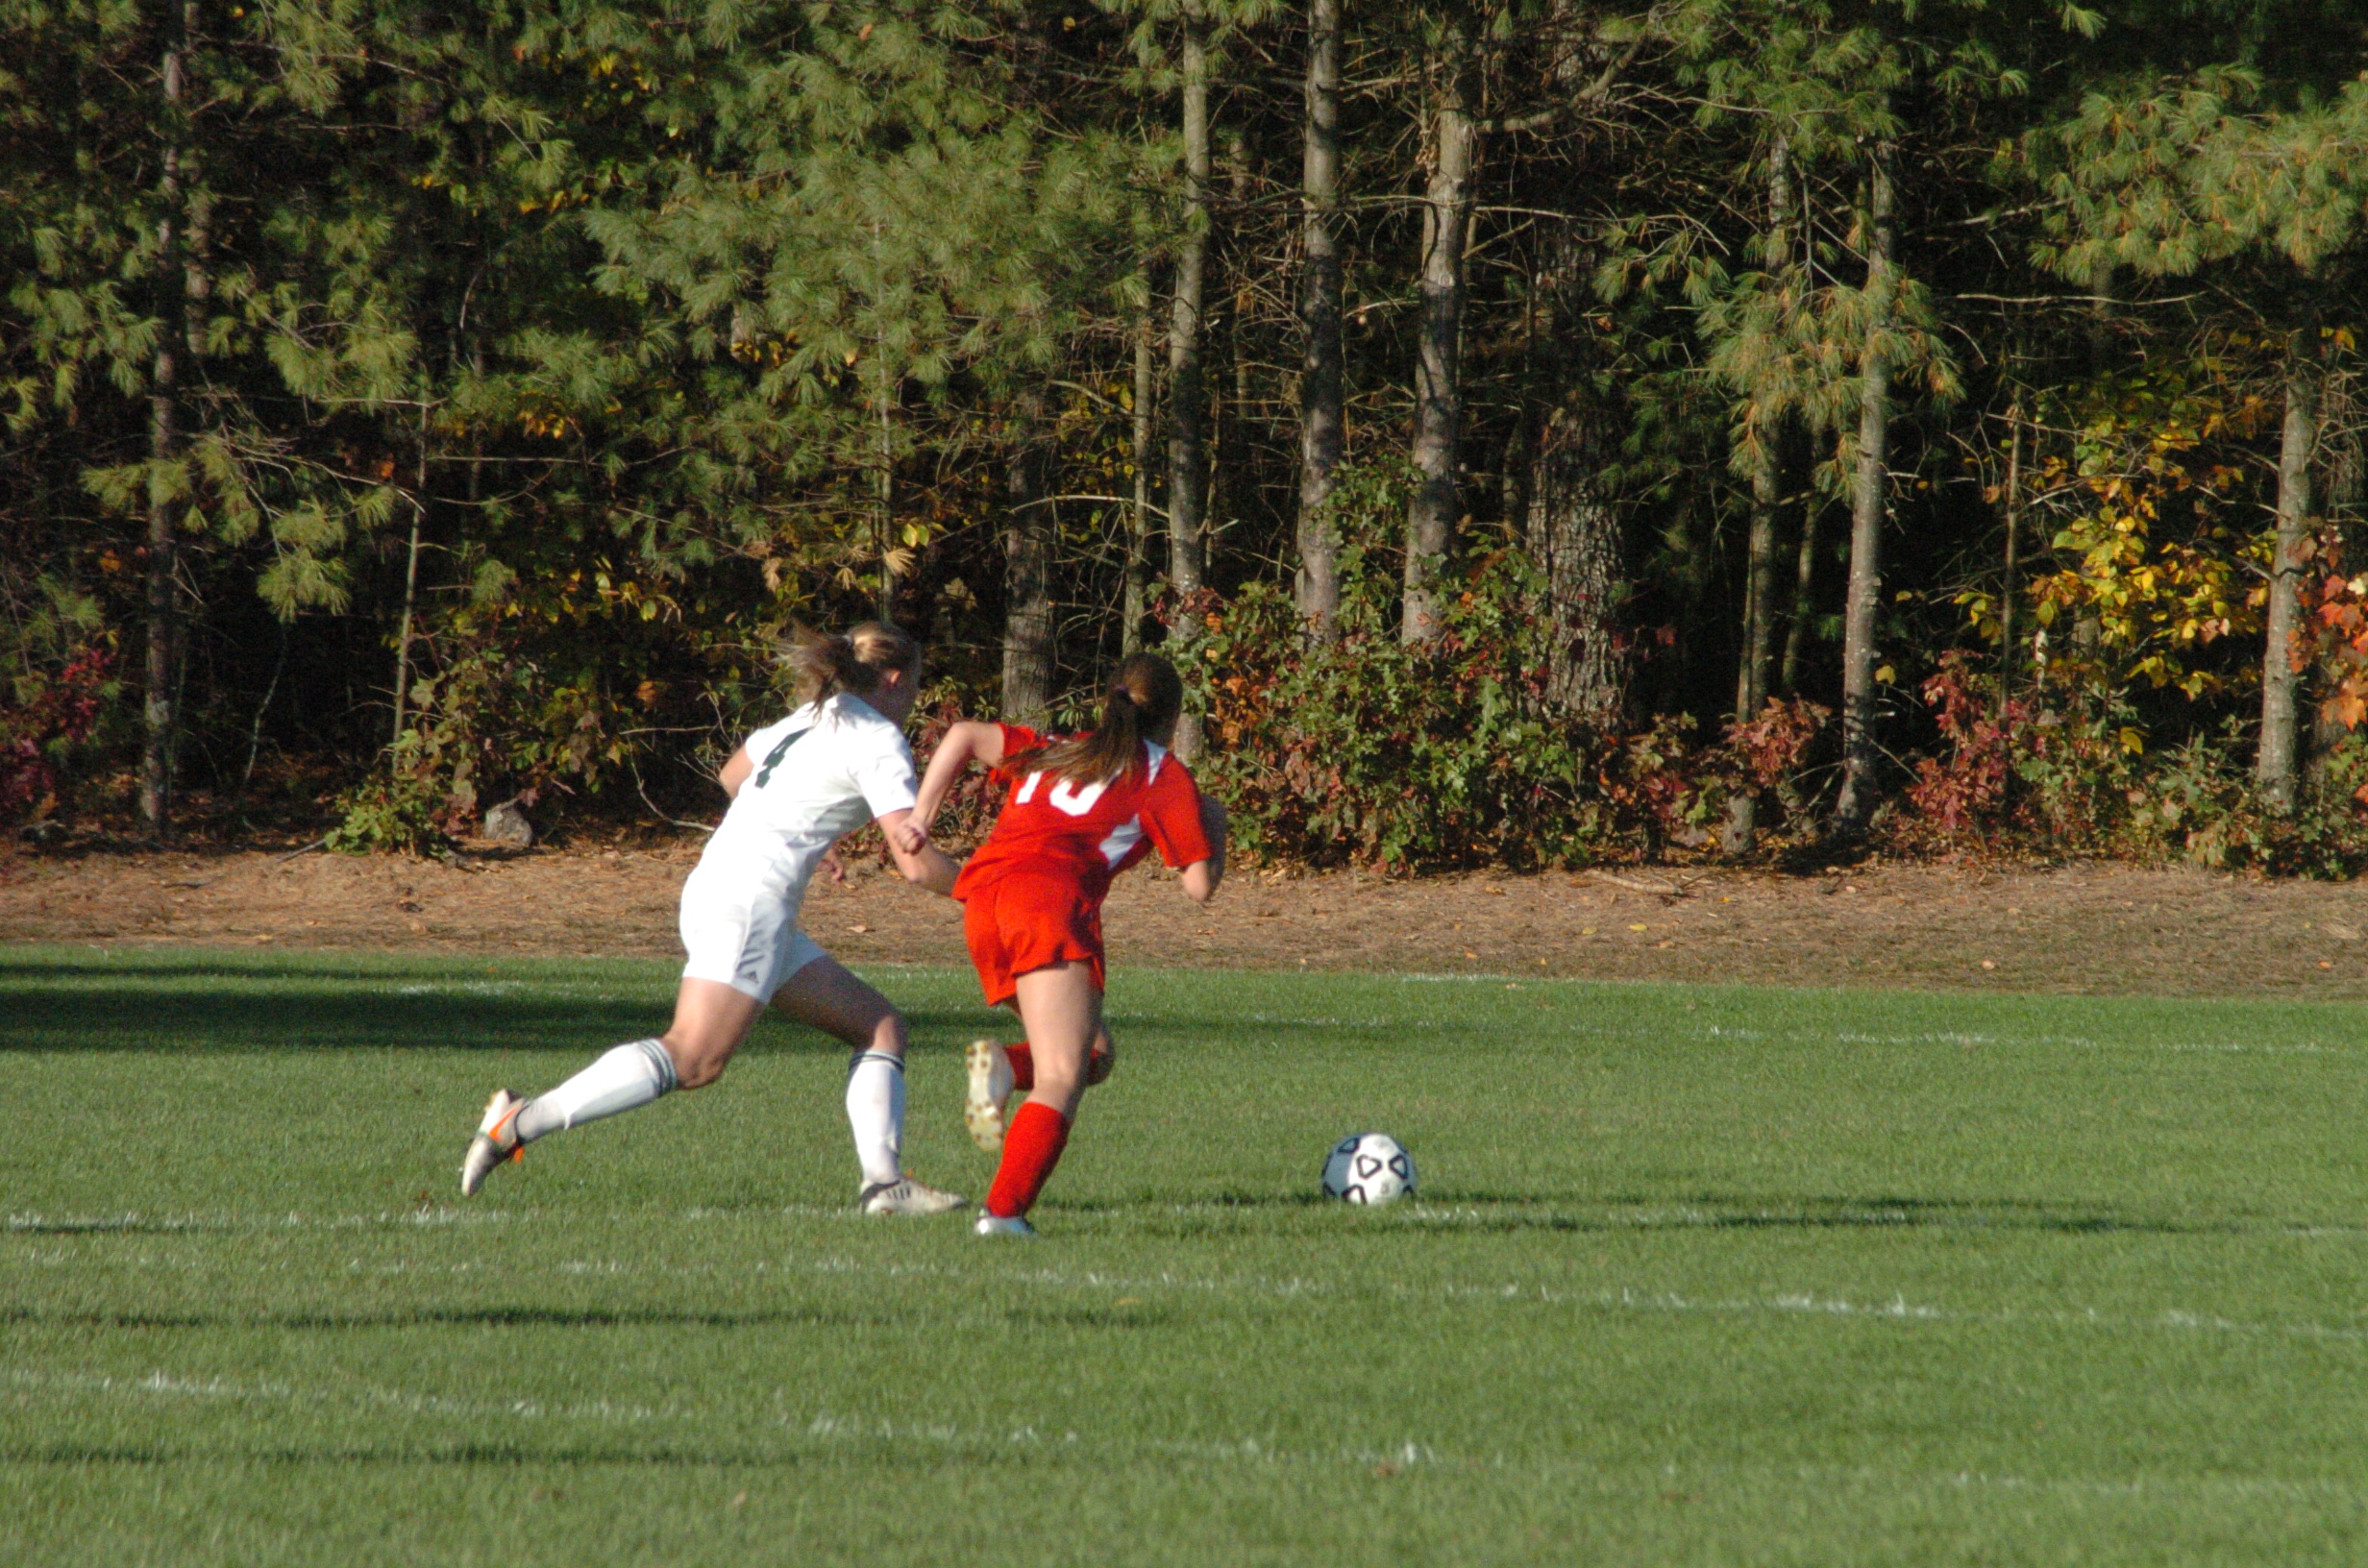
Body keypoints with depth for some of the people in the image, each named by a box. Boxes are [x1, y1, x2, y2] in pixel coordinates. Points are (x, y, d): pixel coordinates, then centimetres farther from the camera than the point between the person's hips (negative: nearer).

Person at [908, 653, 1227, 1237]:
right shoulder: (1163, 776, 14)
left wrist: (919, 818, 13)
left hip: (982, 899, 6)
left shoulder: (1053, 751, 29)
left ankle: (1005, 1066, -13)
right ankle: (1005, 1211, -29)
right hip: (1051, 896, -6)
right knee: (1061, 1080, -10)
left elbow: (964, 737, 16)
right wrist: (1215, 825, 28)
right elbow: (1200, 884, 9)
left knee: (1093, 1056, 17)